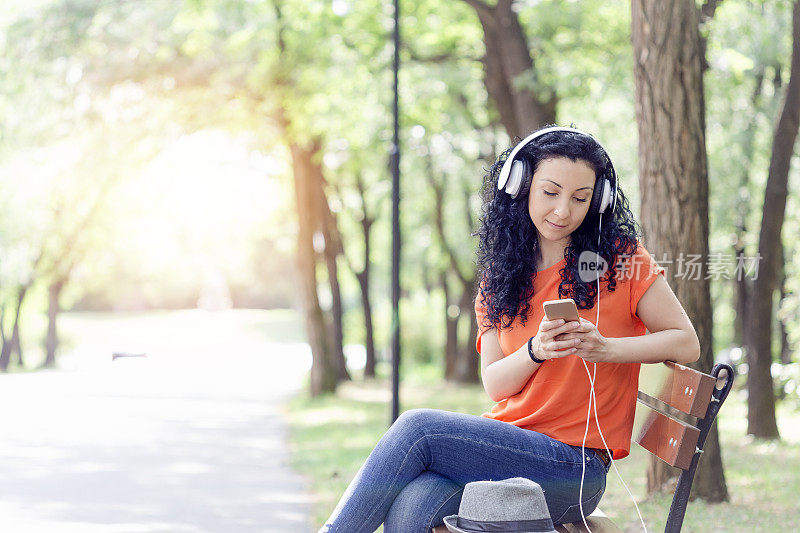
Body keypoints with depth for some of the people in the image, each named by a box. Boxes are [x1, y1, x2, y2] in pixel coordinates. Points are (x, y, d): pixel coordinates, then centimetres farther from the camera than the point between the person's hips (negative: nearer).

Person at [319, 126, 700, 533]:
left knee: (417, 428, -22)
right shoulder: (502, 274, 14)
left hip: (574, 468, -4)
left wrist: (605, 347, -17)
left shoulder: (620, 258, 0)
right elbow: (495, 385, 7)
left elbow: (686, 343, -1)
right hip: (505, 446, 4)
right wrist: (536, 350, -14)